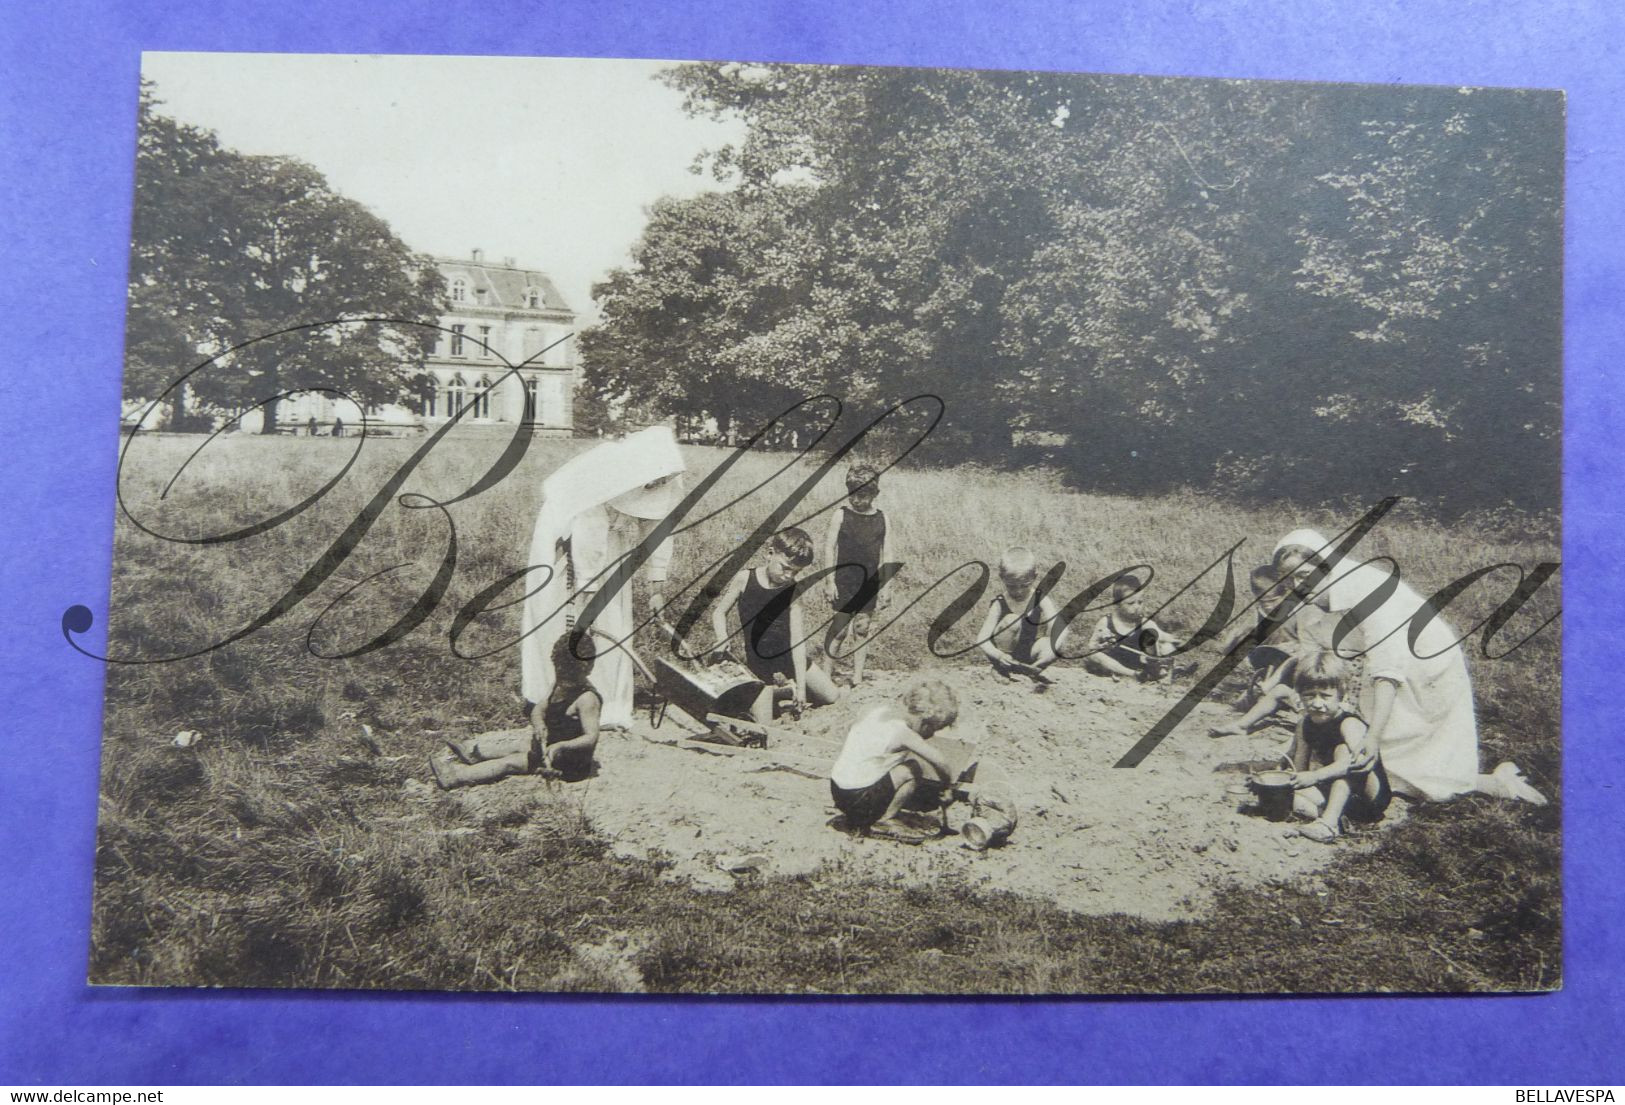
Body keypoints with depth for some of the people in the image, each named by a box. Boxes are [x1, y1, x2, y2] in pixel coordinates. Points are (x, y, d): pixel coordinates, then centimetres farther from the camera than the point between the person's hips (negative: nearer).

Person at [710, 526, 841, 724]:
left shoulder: (792, 590, -10)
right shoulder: (745, 579, -12)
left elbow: (798, 638, -14)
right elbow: (719, 611, 1)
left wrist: (801, 685, -17)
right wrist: (722, 639, -17)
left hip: (791, 661, 2)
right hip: (758, 662, -2)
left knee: (832, 697, 7)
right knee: (761, 726, -8)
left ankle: (782, 693, 27)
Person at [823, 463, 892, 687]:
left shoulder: (882, 518, 3)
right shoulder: (841, 515, -4)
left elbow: (886, 554, 6)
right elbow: (829, 547, -3)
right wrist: (830, 580, -8)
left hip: (869, 584, 3)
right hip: (844, 581, -2)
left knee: (862, 629, 7)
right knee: (839, 628, -3)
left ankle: (857, 678, 14)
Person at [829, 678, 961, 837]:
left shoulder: (879, 711, 6)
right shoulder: (902, 731, -17)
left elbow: (852, 728, 26)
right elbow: (939, 760, -18)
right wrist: (948, 784, 2)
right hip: (857, 799, -8)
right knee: (912, 770, -6)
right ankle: (884, 820, 5)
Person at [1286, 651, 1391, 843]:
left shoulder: (1349, 723, -21)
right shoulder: (1305, 724, 0)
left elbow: (1363, 760, -39)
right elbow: (1300, 768, 4)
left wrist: (1316, 775, -45)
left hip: (1372, 797, -6)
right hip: (1331, 792, 6)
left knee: (1343, 750, -31)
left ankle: (1330, 820, -38)